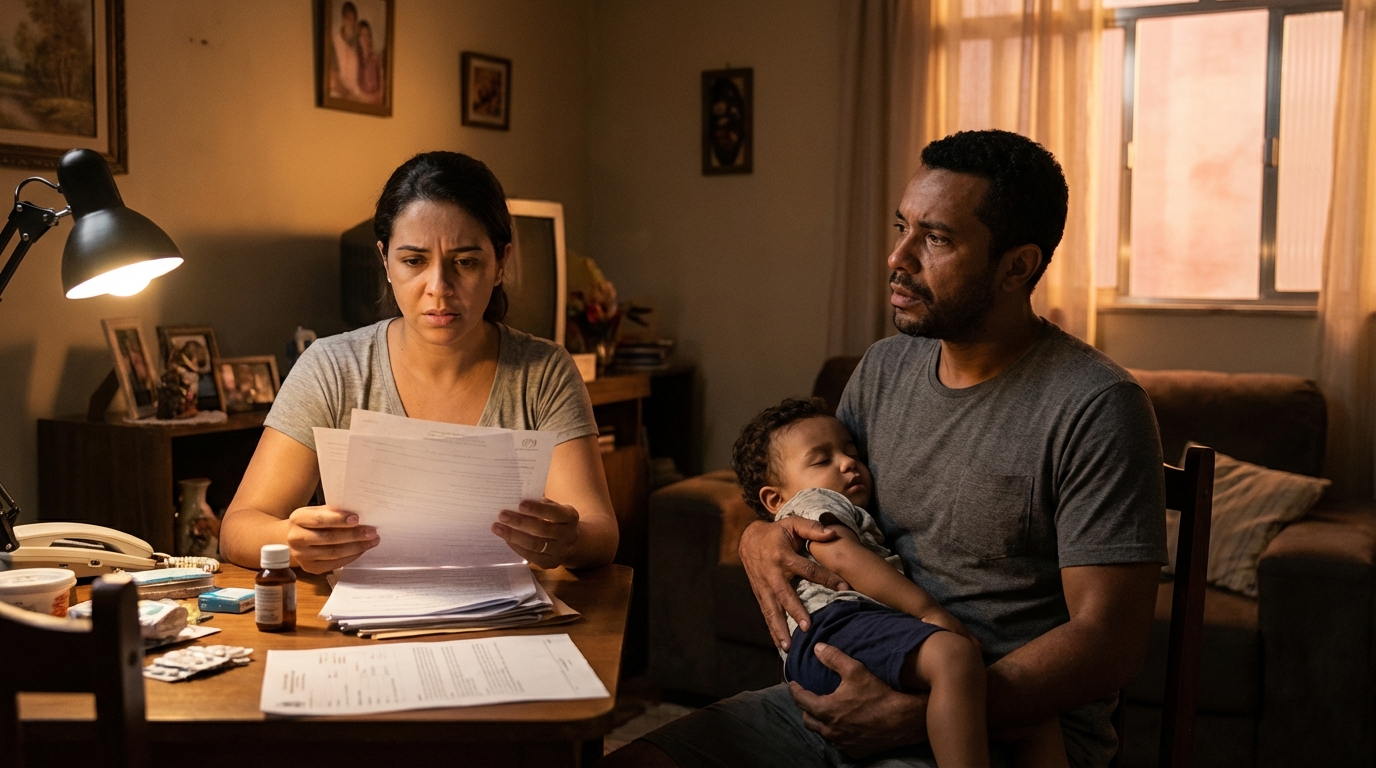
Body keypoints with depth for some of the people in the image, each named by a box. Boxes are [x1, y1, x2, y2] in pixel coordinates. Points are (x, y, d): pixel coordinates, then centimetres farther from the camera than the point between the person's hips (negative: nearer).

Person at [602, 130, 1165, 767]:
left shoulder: (1097, 409, -14)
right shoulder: (883, 367, 8)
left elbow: (1108, 646, -17)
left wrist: (910, 716, -22)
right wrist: (759, 536, -4)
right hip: (849, 696, 6)